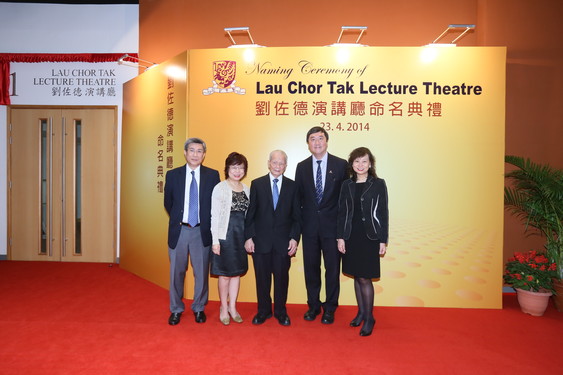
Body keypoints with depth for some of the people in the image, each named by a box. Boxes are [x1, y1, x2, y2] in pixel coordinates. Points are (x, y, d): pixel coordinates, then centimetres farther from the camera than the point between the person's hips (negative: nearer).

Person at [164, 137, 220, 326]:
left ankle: (199, 308, 29)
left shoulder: (212, 175, -1)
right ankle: (176, 310, 30)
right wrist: (178, 220, 10)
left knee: (202, 273, 9)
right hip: (179, 231, 1)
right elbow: (168, 203, 12)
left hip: (202, 232, -1)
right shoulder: (172, 175, 2)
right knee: (177, 273, 11)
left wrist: (208, 225, 2)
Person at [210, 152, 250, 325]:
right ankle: (224, 308, 25)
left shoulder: (247, 189, 8)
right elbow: (214, 215, -9)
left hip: (241, 236, 5)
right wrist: (215, 240, -12)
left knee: (237, 272, 13)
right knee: (225, 274, 6)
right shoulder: (220, 188, -8)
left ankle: (232, 307, 28)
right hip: (225, 235, -5)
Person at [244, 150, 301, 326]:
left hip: (283, 241, 1)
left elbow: (296, 216, 4)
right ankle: (263, 311, 28)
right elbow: (250, 213, 1)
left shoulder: (292, 186, 4)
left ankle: (280, 311, 28)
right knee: (262, 277, 10)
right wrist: (248, 237, -4)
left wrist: (294, 238, -4)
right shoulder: (257, 184, 2)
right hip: (260, 240, 0)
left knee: (282, 277, 9)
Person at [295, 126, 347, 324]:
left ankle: (329, 308, 25)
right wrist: (298, 224, 2)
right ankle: (313, 305, 30)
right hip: (309, 225, 2)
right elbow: (298, 197, 7)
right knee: (311, 267, 11)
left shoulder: (340, 165, -1)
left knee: (332, 267, 7)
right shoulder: (302, 167, 6)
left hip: (331, 225, -2)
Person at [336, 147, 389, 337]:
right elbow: (342, 212, 6)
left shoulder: (378, 184, -2)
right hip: (351, 237, 3)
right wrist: (340, 237, 0)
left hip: (369, 237, -3)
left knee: (364, 278, -2)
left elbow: (383, 213, -2)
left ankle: (369, 318, 15)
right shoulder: (347, 185, 5)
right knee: (357, 276, 12)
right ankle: (361, 312, 29)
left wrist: (383, 241, -4)